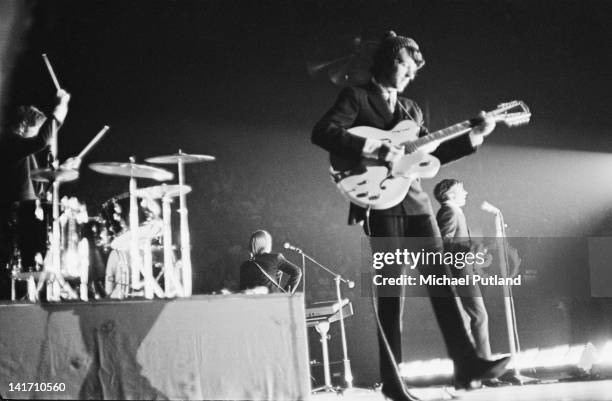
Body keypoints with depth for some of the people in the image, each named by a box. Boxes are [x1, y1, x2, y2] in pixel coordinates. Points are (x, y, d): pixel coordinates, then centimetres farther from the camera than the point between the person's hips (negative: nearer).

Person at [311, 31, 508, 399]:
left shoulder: (411, 108, 21)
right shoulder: (356, 97, 1)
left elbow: (432, 153, 21)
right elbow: (322, 133, -14)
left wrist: (475, 135, 13)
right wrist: (375, 149, -21)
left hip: (415, 202, 6)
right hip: (381, 203, -6)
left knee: (440, 281, -1)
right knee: (391, 293, -6)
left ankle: (467, 364, -1)